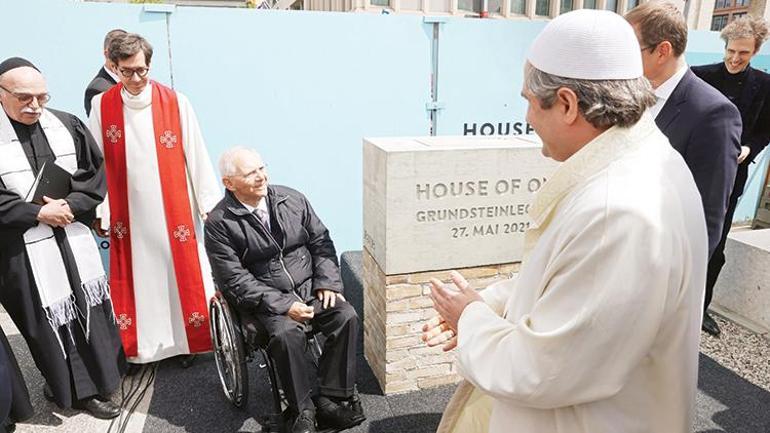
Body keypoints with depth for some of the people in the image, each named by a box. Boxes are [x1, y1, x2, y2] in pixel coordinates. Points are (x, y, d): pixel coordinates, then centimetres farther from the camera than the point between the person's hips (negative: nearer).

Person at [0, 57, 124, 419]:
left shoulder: (68, 126, 2)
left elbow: (97, 172, 4)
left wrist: (72, 205, -11)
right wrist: (37, 213, -15)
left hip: (74, 240, 3)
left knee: (88, 311, 12)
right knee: (48, 321, 6)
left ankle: (97, 379, 32)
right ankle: (78, 390, 23)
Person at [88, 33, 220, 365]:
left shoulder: (176, 102, -6)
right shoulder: (102, 105, -1)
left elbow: (196, 155, -3)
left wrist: (209, 203, -3)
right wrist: (100, 211, -1)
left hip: (173, 209, -1)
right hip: (127, 212, 1)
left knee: (179, 272, 6)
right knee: (136, 276, 9)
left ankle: (186, 340, 22)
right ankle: (141, 344, 24)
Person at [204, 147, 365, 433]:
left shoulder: (292, 200, 2)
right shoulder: (219, 223, -9)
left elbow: (321, 242, 9)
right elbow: (235, 279, -13)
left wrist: (328, 281, -6)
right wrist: (282, 305, -21)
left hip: (309, 286, 4)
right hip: (266, 300, -3)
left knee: (347, 317, -19)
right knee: (287, 334, -31)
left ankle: (331, 400, -6)